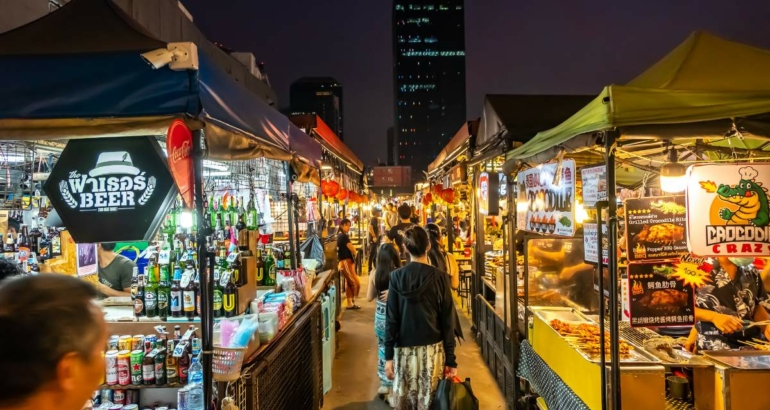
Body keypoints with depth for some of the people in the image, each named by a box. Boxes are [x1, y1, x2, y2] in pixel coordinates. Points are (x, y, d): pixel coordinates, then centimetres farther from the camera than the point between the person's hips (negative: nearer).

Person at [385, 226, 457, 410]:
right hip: (432, 350, 0)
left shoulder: (397, 277, -6)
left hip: (404, 349, 1)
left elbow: (391, 319, -5)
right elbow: (448, 322, -5)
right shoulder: (440, 278, -7)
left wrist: (388, 355, 1)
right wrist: (451, 359, 2)